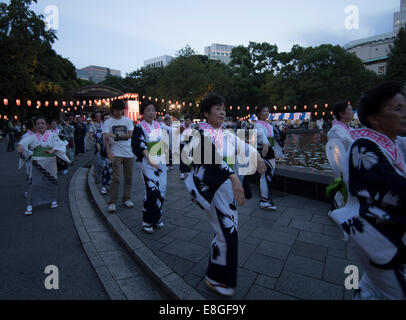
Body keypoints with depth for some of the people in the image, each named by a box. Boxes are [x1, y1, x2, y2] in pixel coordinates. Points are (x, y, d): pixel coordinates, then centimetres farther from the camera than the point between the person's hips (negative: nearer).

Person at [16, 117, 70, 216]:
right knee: (34, 183, -4)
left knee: (51, 181, 8)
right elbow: (25, 141, -13)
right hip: (37, 164, 0)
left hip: (50, 163, 0)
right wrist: (20, 146, -35)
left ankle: (53, 200, 29)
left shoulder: (52, 135, 2)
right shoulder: (33, 137, 5)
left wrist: (52, 151, -28)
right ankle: (29, 205, 5)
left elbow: (60, 144, -11)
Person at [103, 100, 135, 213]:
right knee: (116, 178, -8)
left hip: (129, 153, 3)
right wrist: (109, 152, -21)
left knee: (128, 177, 8)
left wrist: (116, 135, -16)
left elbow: (130, 134, -5)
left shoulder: (128, 120, 8)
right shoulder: (108, 122, 2)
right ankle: (112, 202, 1)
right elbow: (106, 138, -8)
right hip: (116, 153, -3)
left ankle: (127, 199, 22)